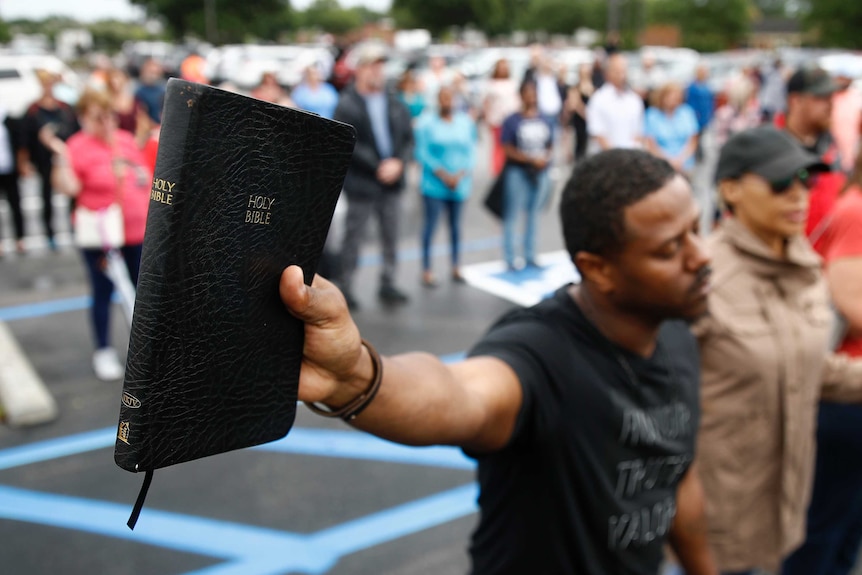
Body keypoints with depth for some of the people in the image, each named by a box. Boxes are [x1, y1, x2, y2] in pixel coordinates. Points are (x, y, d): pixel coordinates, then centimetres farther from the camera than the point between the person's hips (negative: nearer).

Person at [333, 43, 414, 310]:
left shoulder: (394, 103, 9)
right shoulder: (347, 105, -7)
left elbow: (408, 137, 8)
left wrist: (398, 162, -10)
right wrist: (377, 167, -17)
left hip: (392, 180, 5)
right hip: (361, 181, -5)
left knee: (391, 236, 11)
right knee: (353, 237, 3)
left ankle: (387, 284, 22)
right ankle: (345, 287, 13)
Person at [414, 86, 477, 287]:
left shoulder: (466, 122, 6)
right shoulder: (426, 122, -3)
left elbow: (471, 151, 5)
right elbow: (422, 152, -7)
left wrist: (461, 175, -10)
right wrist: (443, 174, -14)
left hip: (459, 184, 3)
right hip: (434, 184, -3)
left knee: (456, 224, 11)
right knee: (431, 223, -3)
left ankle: (456, 268, 21)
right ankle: (427, 271, 4)